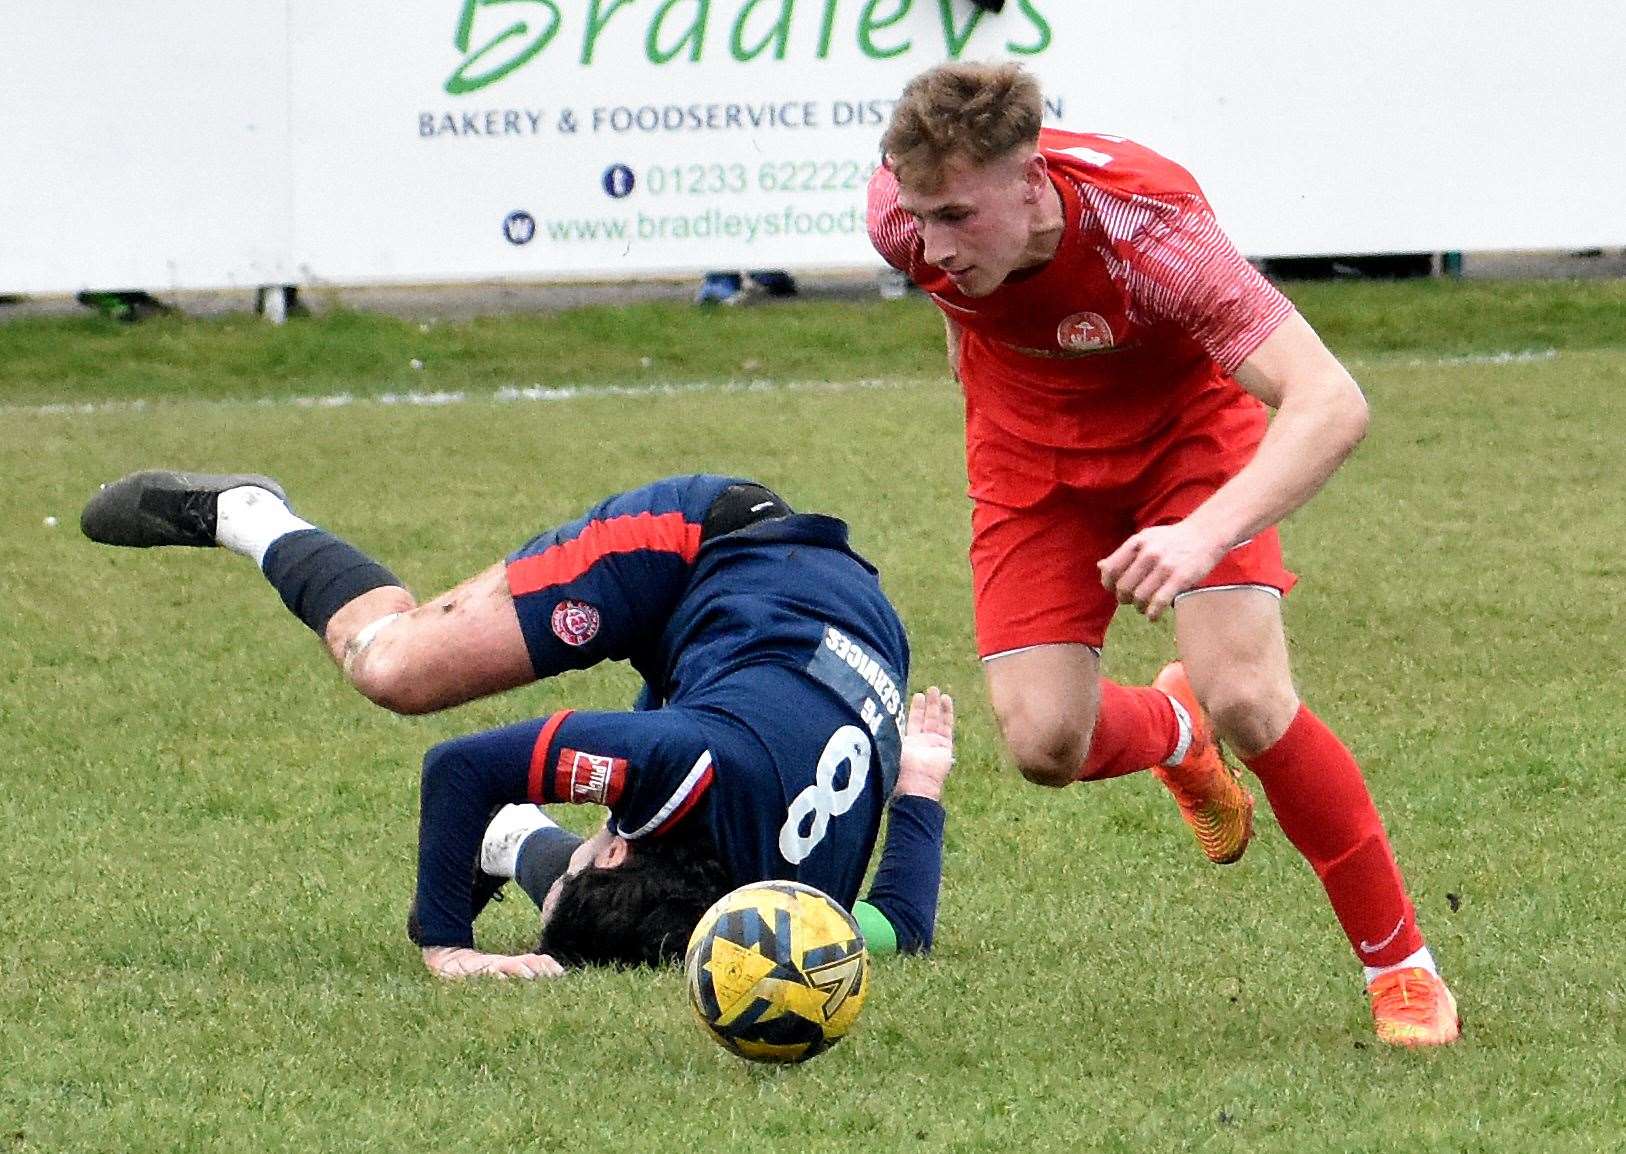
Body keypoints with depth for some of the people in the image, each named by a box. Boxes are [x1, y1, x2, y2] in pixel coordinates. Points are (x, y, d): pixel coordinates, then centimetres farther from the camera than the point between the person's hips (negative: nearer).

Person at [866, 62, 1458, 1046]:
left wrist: (1205, 536, -60)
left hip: (1185, 429, -3)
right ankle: (1170, 730, 28)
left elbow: (1331, 404, -46)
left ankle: (1402, 967, -3)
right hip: (1031, 460, 3)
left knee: (1246, 699, -22)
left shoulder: (1149, 229, -40)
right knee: (1045, 743, -11)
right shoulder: (905, 216, -27)